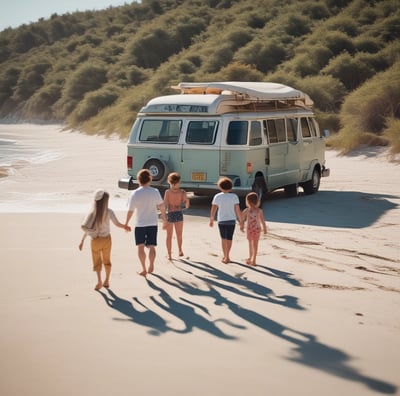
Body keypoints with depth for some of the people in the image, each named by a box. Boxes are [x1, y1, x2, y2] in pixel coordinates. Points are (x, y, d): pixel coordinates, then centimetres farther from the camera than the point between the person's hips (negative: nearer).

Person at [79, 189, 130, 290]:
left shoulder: (92, 213, -13)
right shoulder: (109, 212, -13)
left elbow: (83, 226, -19)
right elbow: (117, 223, -11)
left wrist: (82, 241, -12)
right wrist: (125, 226, 9)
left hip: (96, 240, -1)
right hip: (106, 239, 1)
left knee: (97, 262, 11)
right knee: (107, 260, 20)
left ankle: (99, 281, -9)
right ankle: (107, 281, 28)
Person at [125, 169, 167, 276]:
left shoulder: (135, 194, -8)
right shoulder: (155, 192, -7)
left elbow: (130, 211, -5)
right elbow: (162, 207, -6)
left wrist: (126, 223, 8)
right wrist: (165, 221, 5)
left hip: (139, 224, -1)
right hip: (152, 223, 1)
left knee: (140, 247, 6)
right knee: (151, 247, 11)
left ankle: (144, 269, 3)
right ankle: (151, 267, 13)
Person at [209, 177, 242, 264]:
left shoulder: (217, 196, -7)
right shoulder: (234, 196, -7)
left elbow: (213, 209, -7)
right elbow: (237, 210, -9)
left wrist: (211, 220, 5)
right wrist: (241, 221, -2)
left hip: (222, 221, -1)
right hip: (232, 220, 1)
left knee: (224, 239, 9)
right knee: (229, 239, 14)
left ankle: (226, 257, 2)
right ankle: (226, 256, 24)